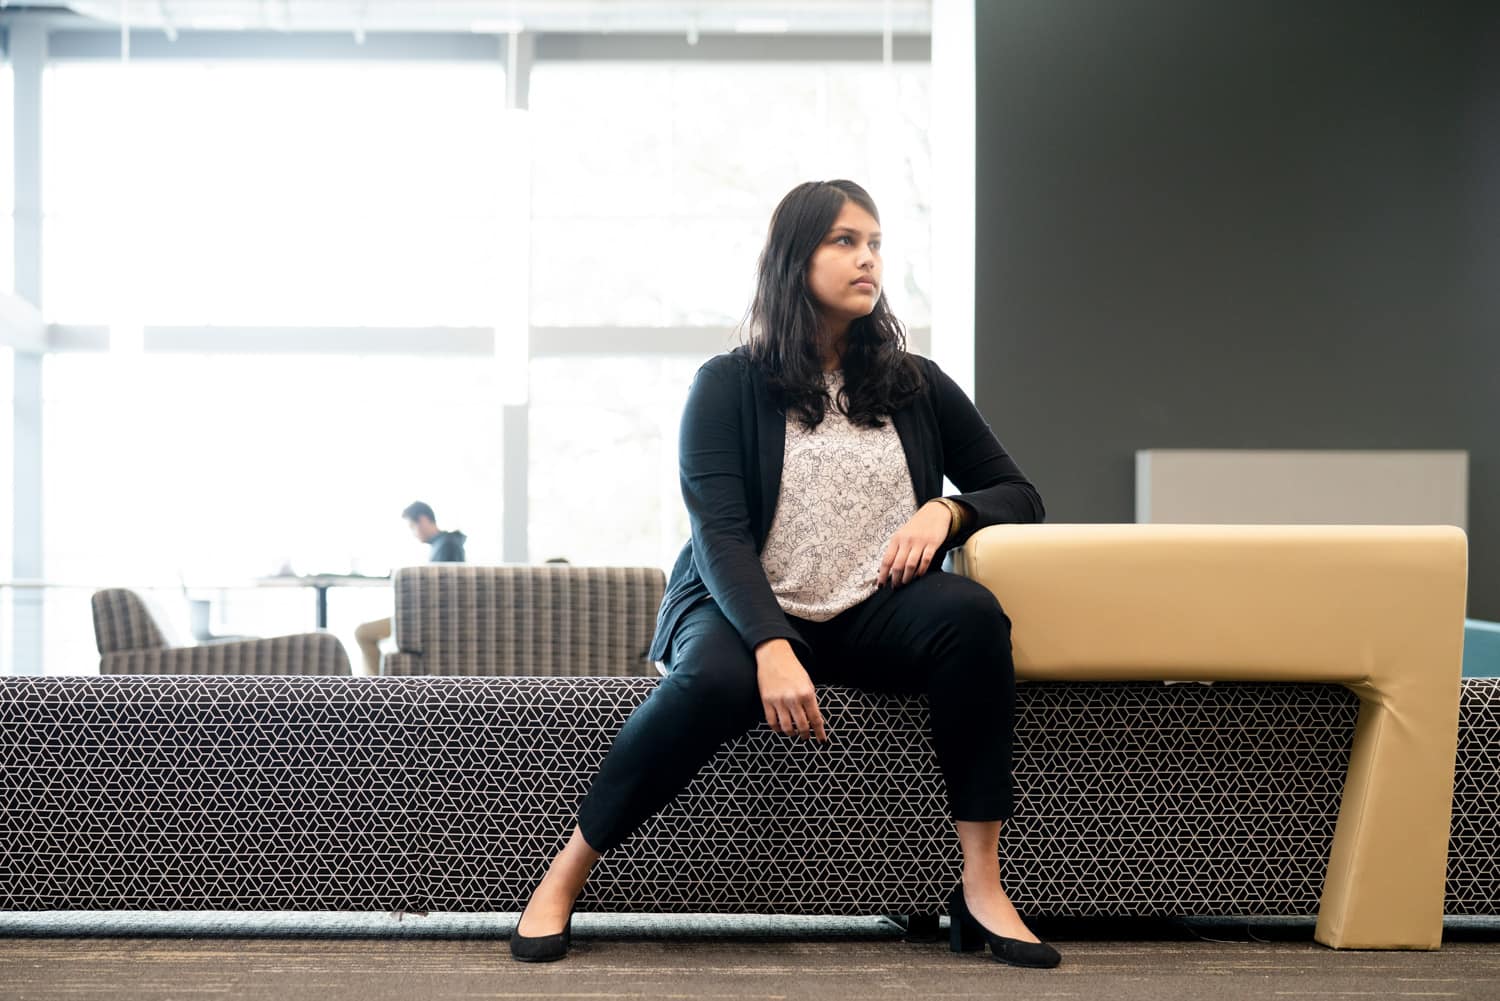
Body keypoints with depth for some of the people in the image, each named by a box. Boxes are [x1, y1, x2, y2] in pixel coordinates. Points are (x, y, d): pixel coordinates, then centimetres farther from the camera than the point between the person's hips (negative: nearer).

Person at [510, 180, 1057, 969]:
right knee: (716, 681, -37)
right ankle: (564, 875, -17)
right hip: (745, 606, -3)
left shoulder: (917, 386, 11)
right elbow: (719, 534, -11)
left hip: (871, 616, 3)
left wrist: (947, 510, -9)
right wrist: (773, 646, -28)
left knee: (971, 612, -29)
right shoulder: (729, 384, 1)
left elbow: (1019, 497, 15)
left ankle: (981, 884, -25)